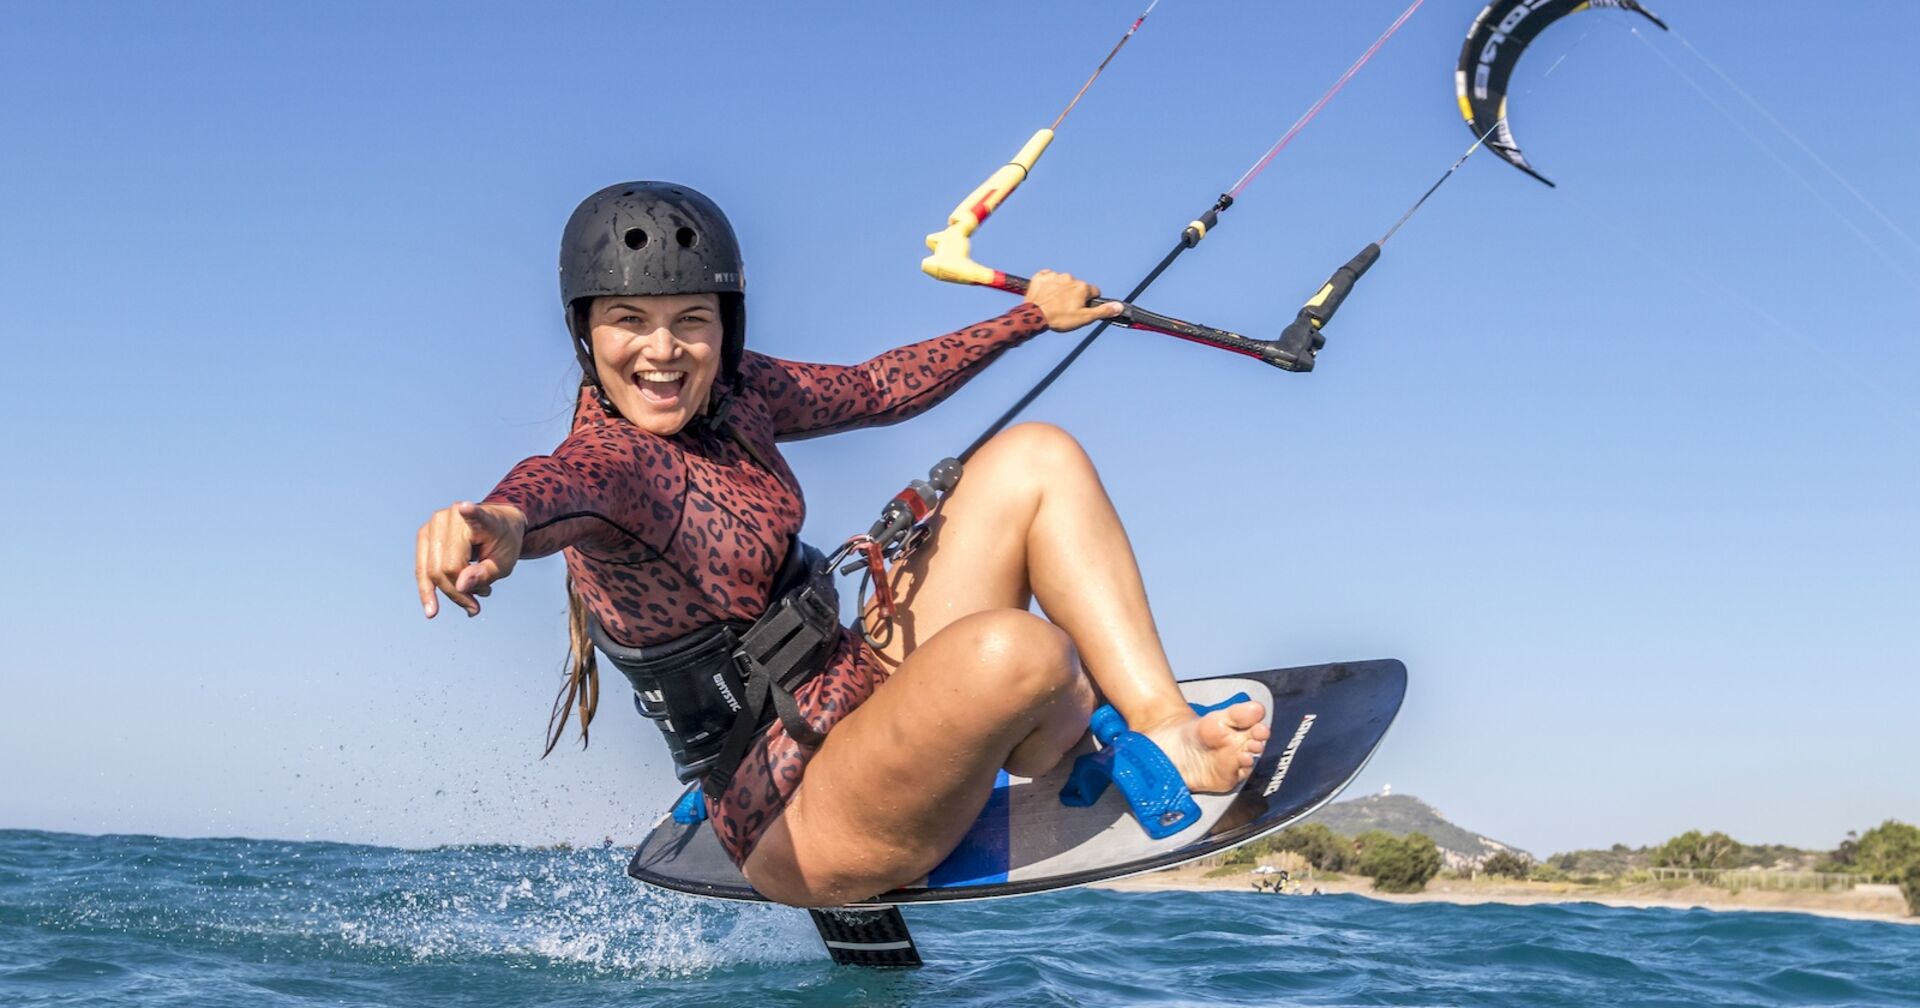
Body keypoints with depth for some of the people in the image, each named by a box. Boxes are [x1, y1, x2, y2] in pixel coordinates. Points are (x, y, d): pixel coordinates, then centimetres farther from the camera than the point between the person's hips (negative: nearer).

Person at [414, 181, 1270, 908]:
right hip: (802, 827, -9)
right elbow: (570, 482, -46)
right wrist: (503, 522, -70)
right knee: (1010, 648, -38)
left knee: (1033, 458, 4)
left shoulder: (730, 394, 4)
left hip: (872, 700, 9)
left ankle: (1175, 732, -4)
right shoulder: (615, 452, -21)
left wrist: (1033, 316, 30)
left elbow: (879, 389, 21)